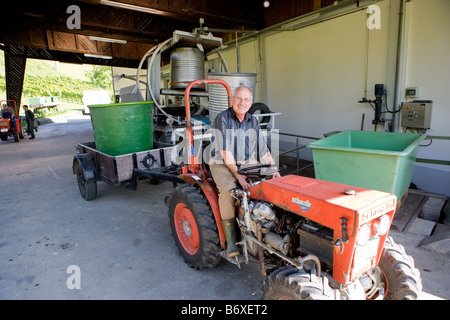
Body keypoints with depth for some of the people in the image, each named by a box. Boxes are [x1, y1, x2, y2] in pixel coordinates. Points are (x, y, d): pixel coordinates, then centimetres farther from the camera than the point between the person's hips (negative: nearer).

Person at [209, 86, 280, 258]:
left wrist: (274, 170, -2)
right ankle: (231, 241, -21)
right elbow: (225, 152, -16)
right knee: (228, 191, -33)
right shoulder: (222, 119, -8)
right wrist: (238, 175, -23)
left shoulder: (253, 121, 11)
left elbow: (263, 149, 11)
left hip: (248, 163, 5)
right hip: (223, 165, -5)